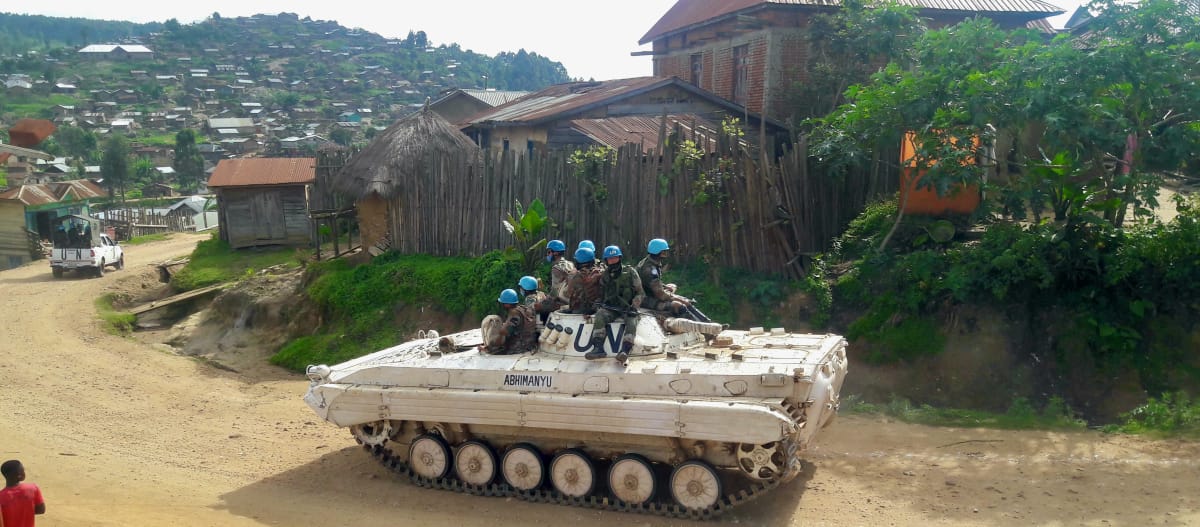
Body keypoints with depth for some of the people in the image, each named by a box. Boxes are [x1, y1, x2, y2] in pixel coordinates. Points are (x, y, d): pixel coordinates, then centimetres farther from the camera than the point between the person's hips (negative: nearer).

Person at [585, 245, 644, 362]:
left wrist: (634, 307, -13)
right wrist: (601, 304, 0)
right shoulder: (604, 276, 14)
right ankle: (598, 347, -39)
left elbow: (640, 293, 2)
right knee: (600, 314, -28)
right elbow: (601, 295, 21)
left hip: (628, 307, -2)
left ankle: (625, 349, -50)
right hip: (610, 308, 2)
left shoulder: (630, 272, 4)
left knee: (632, 318, -34)